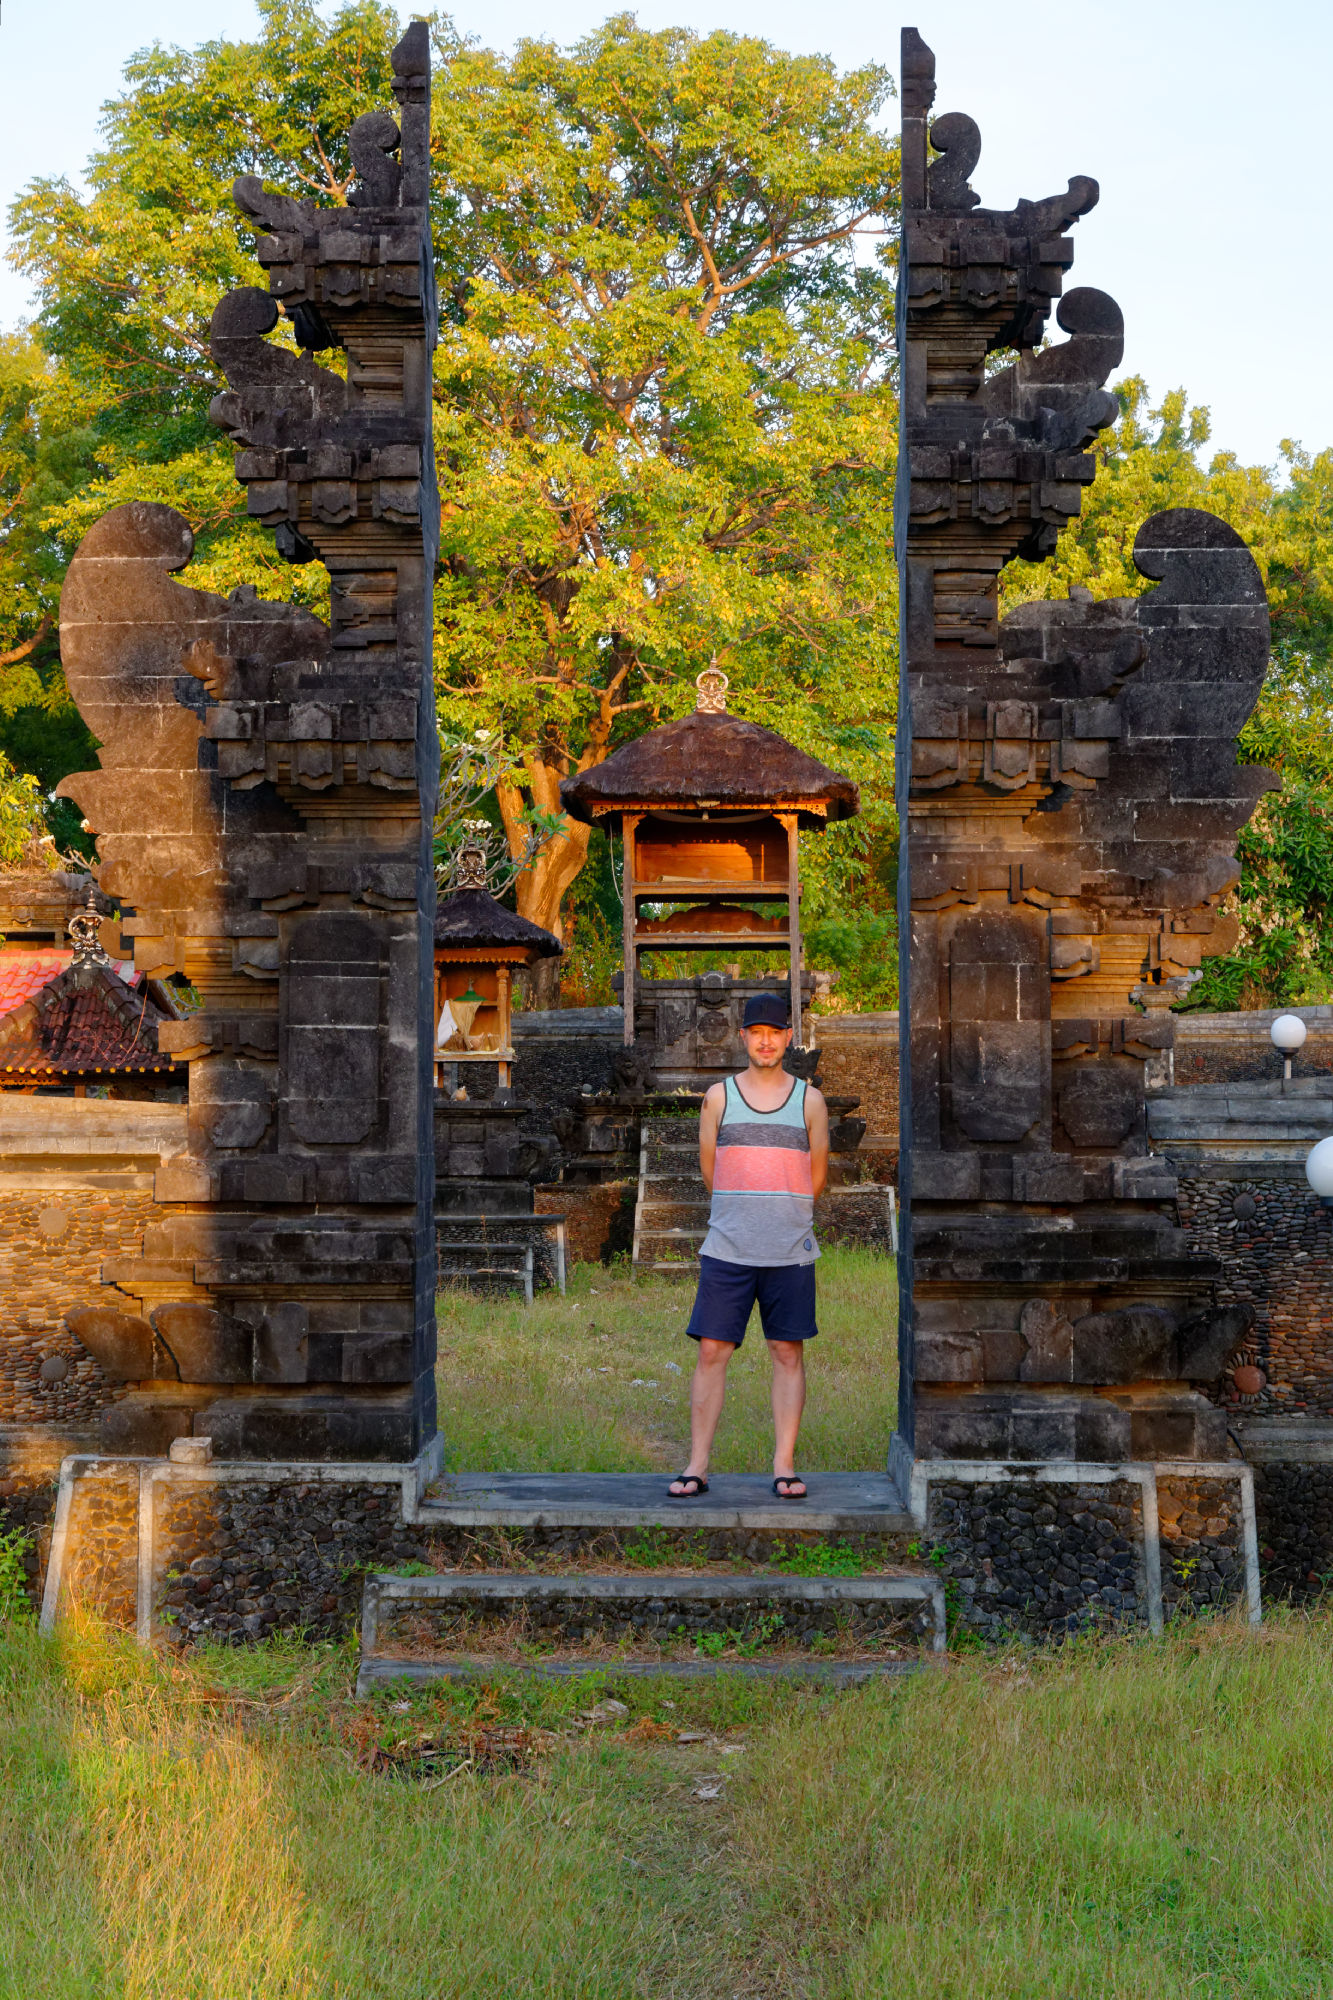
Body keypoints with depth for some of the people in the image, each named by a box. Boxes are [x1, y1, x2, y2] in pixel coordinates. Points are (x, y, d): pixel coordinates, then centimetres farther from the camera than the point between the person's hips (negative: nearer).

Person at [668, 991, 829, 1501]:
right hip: (726, 1249, 0)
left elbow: (816, 1176, 12)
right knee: (712, 1350, -3)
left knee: (788, 1352, 3)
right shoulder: (718, 1096, 7)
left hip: (790, 1252, 0)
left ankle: (784, 1464, 9)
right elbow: (709, 1170, 11)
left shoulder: (809, 1100, 7)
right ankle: (698, 1464, 3)